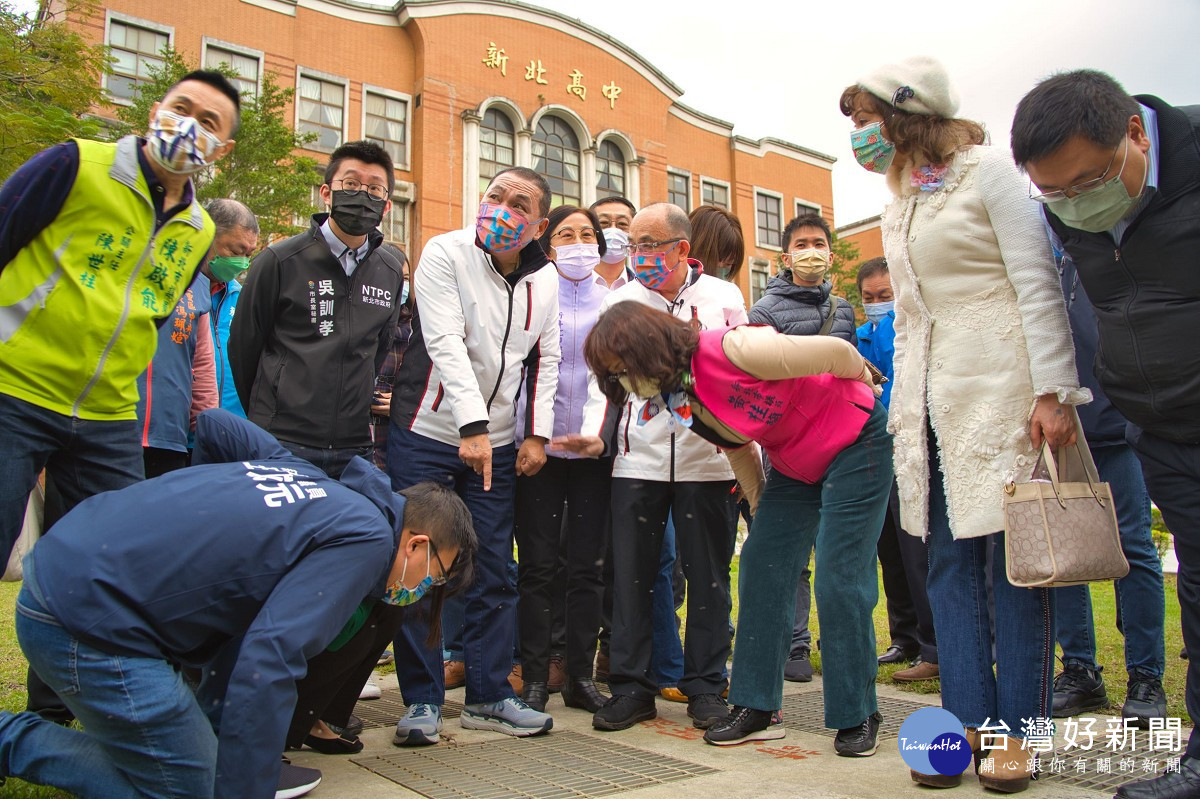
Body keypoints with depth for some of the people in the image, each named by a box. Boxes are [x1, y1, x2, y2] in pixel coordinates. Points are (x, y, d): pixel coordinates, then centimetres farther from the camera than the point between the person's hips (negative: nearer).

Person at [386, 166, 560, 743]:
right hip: (427, 434, -4)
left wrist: (538, 434, 1)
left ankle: (488, 695, 18)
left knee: (494, 572, 6)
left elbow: (545, 360, 10)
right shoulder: (446, 254, -10)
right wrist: (471, 424, -29)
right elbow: (445, 344, -20)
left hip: (499, 443, 4)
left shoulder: (545, 279, 4)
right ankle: (423, 700, 13)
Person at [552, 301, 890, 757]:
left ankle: (858, 715, 9)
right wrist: (761, 510, 15)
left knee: (841, 581, -8)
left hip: (856, 441, -7)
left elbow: (835, 350, -21)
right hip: (794, 463, 7)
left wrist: (867, 384, -1)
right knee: (761, 570, 1)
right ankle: (756, 707, 11)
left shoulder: (731, 350, -32)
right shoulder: (680, 401, -7)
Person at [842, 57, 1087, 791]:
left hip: (999, 385, -6)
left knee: (1013, 556, -3)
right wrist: (904, 406, 13)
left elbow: (1038, 284, -7)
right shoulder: (899, 205, 20)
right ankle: (969, 721, 11)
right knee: (950, 558, 4)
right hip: (933, 398, 7)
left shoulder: (989, 171, 1)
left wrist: (1053, 392, -15)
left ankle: (1018, 730, 6)